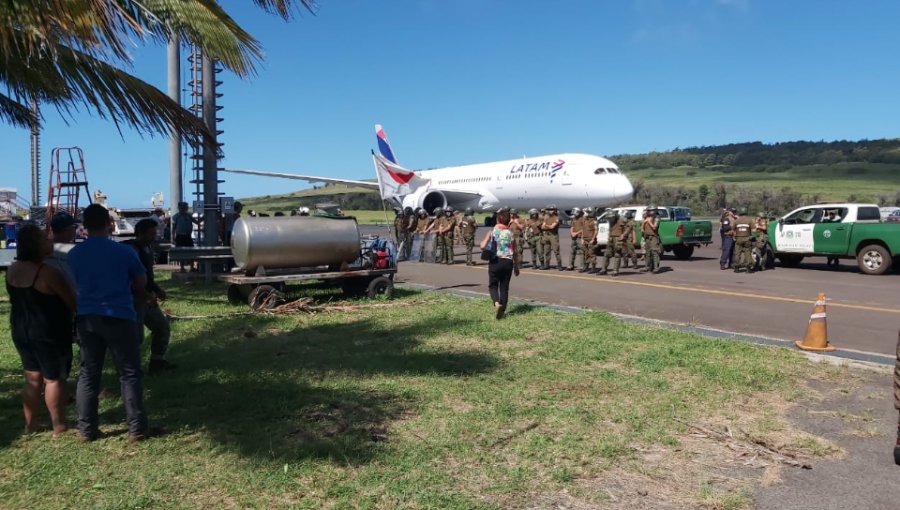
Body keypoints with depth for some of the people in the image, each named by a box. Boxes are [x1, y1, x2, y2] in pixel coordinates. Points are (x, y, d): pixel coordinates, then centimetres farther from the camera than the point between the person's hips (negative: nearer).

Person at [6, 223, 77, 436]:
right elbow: (73, 302, -15)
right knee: (54, 379, 3)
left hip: (20, 330, 8)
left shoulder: (12, 270, 2)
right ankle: (59, 426, 11)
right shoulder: (48, 272, -23)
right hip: (49, 333, -7)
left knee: (33, 377, 17)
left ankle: (30, 423, 25)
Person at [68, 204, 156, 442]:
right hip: (118, 316, -4)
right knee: (130, 374, 3)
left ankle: (86, 429, 17)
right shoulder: (123, 251, -8)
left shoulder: (74, 254, 2)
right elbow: (142, 283, 4)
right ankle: (137, 429, 4)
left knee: (88, 373, 13)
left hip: (86, 317, 4)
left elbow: (73, 286, 15)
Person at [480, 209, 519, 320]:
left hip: (495, 261, -2)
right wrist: (516, 266, 15)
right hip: (508, 262, 2)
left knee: (493, 285, 10)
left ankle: (497, 303, -16)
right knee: (504, 287, 10)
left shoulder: (492, 232, -4)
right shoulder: (510, 233, 2)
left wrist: (488, 249, 10)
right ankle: (502, 310, 9)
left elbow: (483, 246, -13)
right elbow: (514, 252, 5)